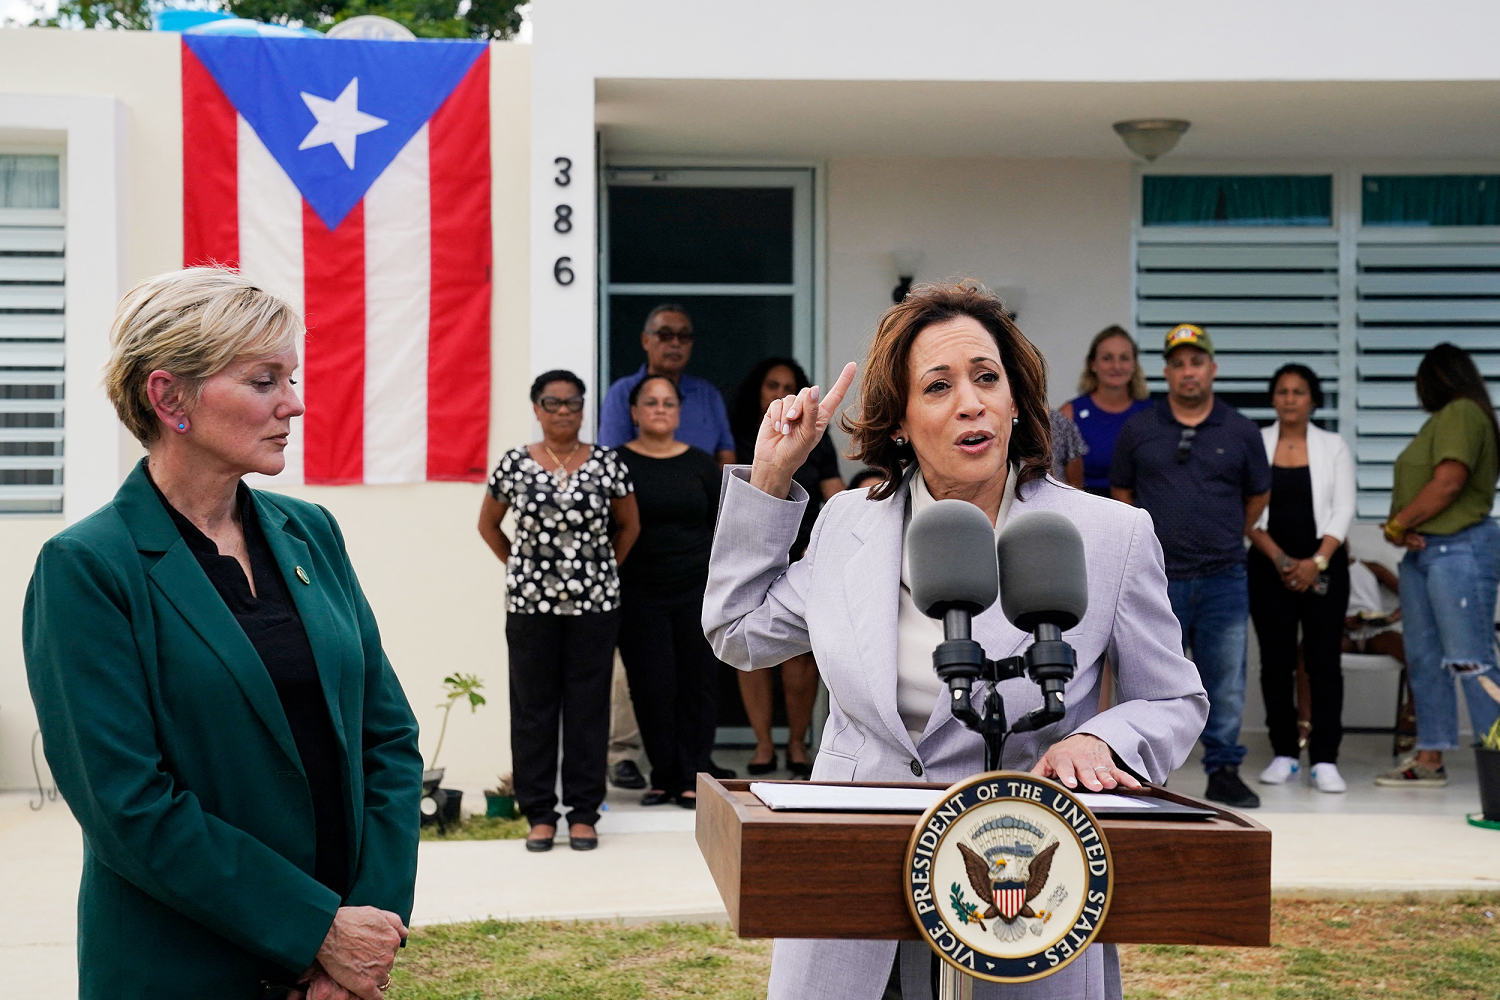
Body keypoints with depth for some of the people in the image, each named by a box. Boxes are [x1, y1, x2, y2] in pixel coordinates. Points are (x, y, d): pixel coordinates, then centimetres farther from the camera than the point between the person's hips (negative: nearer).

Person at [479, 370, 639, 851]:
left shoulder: (607, 463, 1)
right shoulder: (514, 464, 1)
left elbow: (629, 526, 13)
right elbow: (488, 525, 14)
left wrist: (604, 570, 8)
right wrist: (519, 567, 8)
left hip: (594, 603, 0)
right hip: (530, 603, 0)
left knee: (589, 707, 3)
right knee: (534, 707, 4)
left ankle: (583, 814, 11)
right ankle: (539, 813, 12)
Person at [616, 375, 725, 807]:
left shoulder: (701, 464, 9)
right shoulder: (617, 464, 2)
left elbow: (721, 528, 12)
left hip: (697, 592, 2)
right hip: (640, 596, -1)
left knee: (696, 683, 0)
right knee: (652, 686, -3)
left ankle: (692, 777, 7)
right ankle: (664, 776, 9)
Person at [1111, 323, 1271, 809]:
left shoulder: (1241, 432, 4)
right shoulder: (1138, 430, 4)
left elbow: (1257, 496, 17)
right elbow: (1121, 494, 14)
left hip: (1223, 580, 0)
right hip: (1158, 580, 0)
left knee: (1226, 681, 4)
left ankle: (1224, 770, 15)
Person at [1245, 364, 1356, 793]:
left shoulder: (1334, 447, 7)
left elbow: (1343, 510, 1)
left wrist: (1316, 561, -11)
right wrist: (1280, 559, -11)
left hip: (1324, 568, 0)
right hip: (1269, 568, 1)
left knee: (1324, 660, -5)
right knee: (1275, 661, 2)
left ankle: (1324, 759, -4)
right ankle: (1284, 753, 10)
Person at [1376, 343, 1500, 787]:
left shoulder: (1463, 413, -9)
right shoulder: (1441, 419, 20)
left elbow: (1448, 483, -18)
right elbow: (1411, 485, 15)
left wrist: (1396, 525, -9)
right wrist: (1401, 528, -4)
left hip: (1459, 550, -10)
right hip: (1423, 551, 10)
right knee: (1424, 659, 8)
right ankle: (1429, 759, 11)